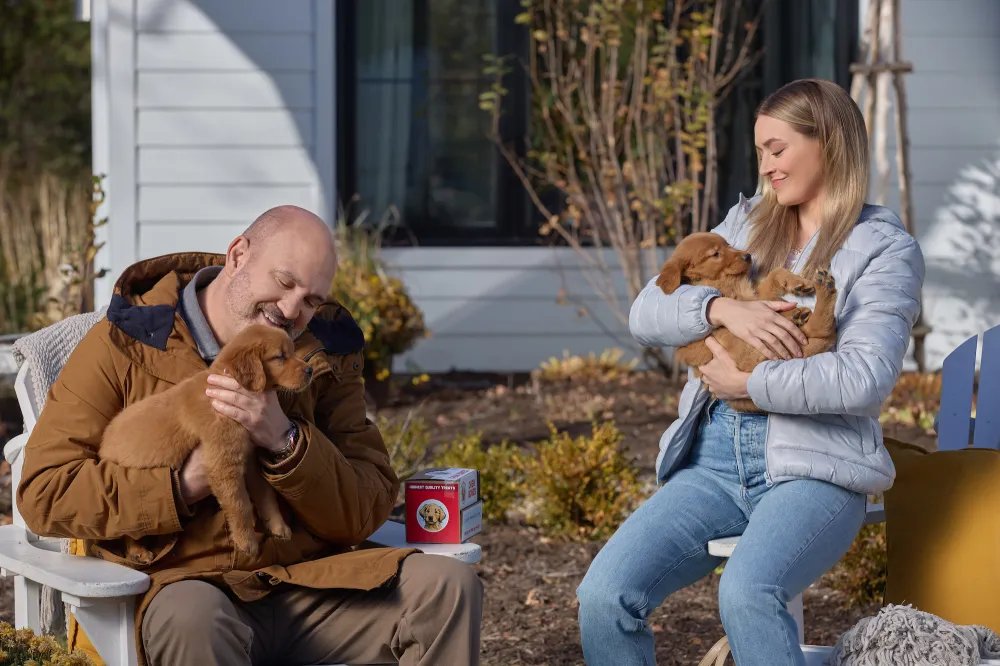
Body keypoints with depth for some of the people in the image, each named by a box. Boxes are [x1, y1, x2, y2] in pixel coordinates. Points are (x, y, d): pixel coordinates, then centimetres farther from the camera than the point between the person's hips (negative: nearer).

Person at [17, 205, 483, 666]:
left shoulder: (323, 360, 13)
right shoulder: (125, 345, 2)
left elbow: (365, 515, 4)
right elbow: (43, 492, -4)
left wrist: (286, 442, -14)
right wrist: (183, 485, -13)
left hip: (307, 584, 4)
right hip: (179, 588, -4)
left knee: (449, 587, -16)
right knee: (192, 618, -40)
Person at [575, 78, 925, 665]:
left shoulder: (885, 249, 2)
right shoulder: (747, 225, 19)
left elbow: (867, 377, -14)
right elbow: (646, 314, 8)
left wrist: (746, 382, -10)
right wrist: (722, 307, -11)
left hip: (813, 467, -5)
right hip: (714, 458, 5)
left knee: (747, 593, -36)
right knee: (604, 593, -18)